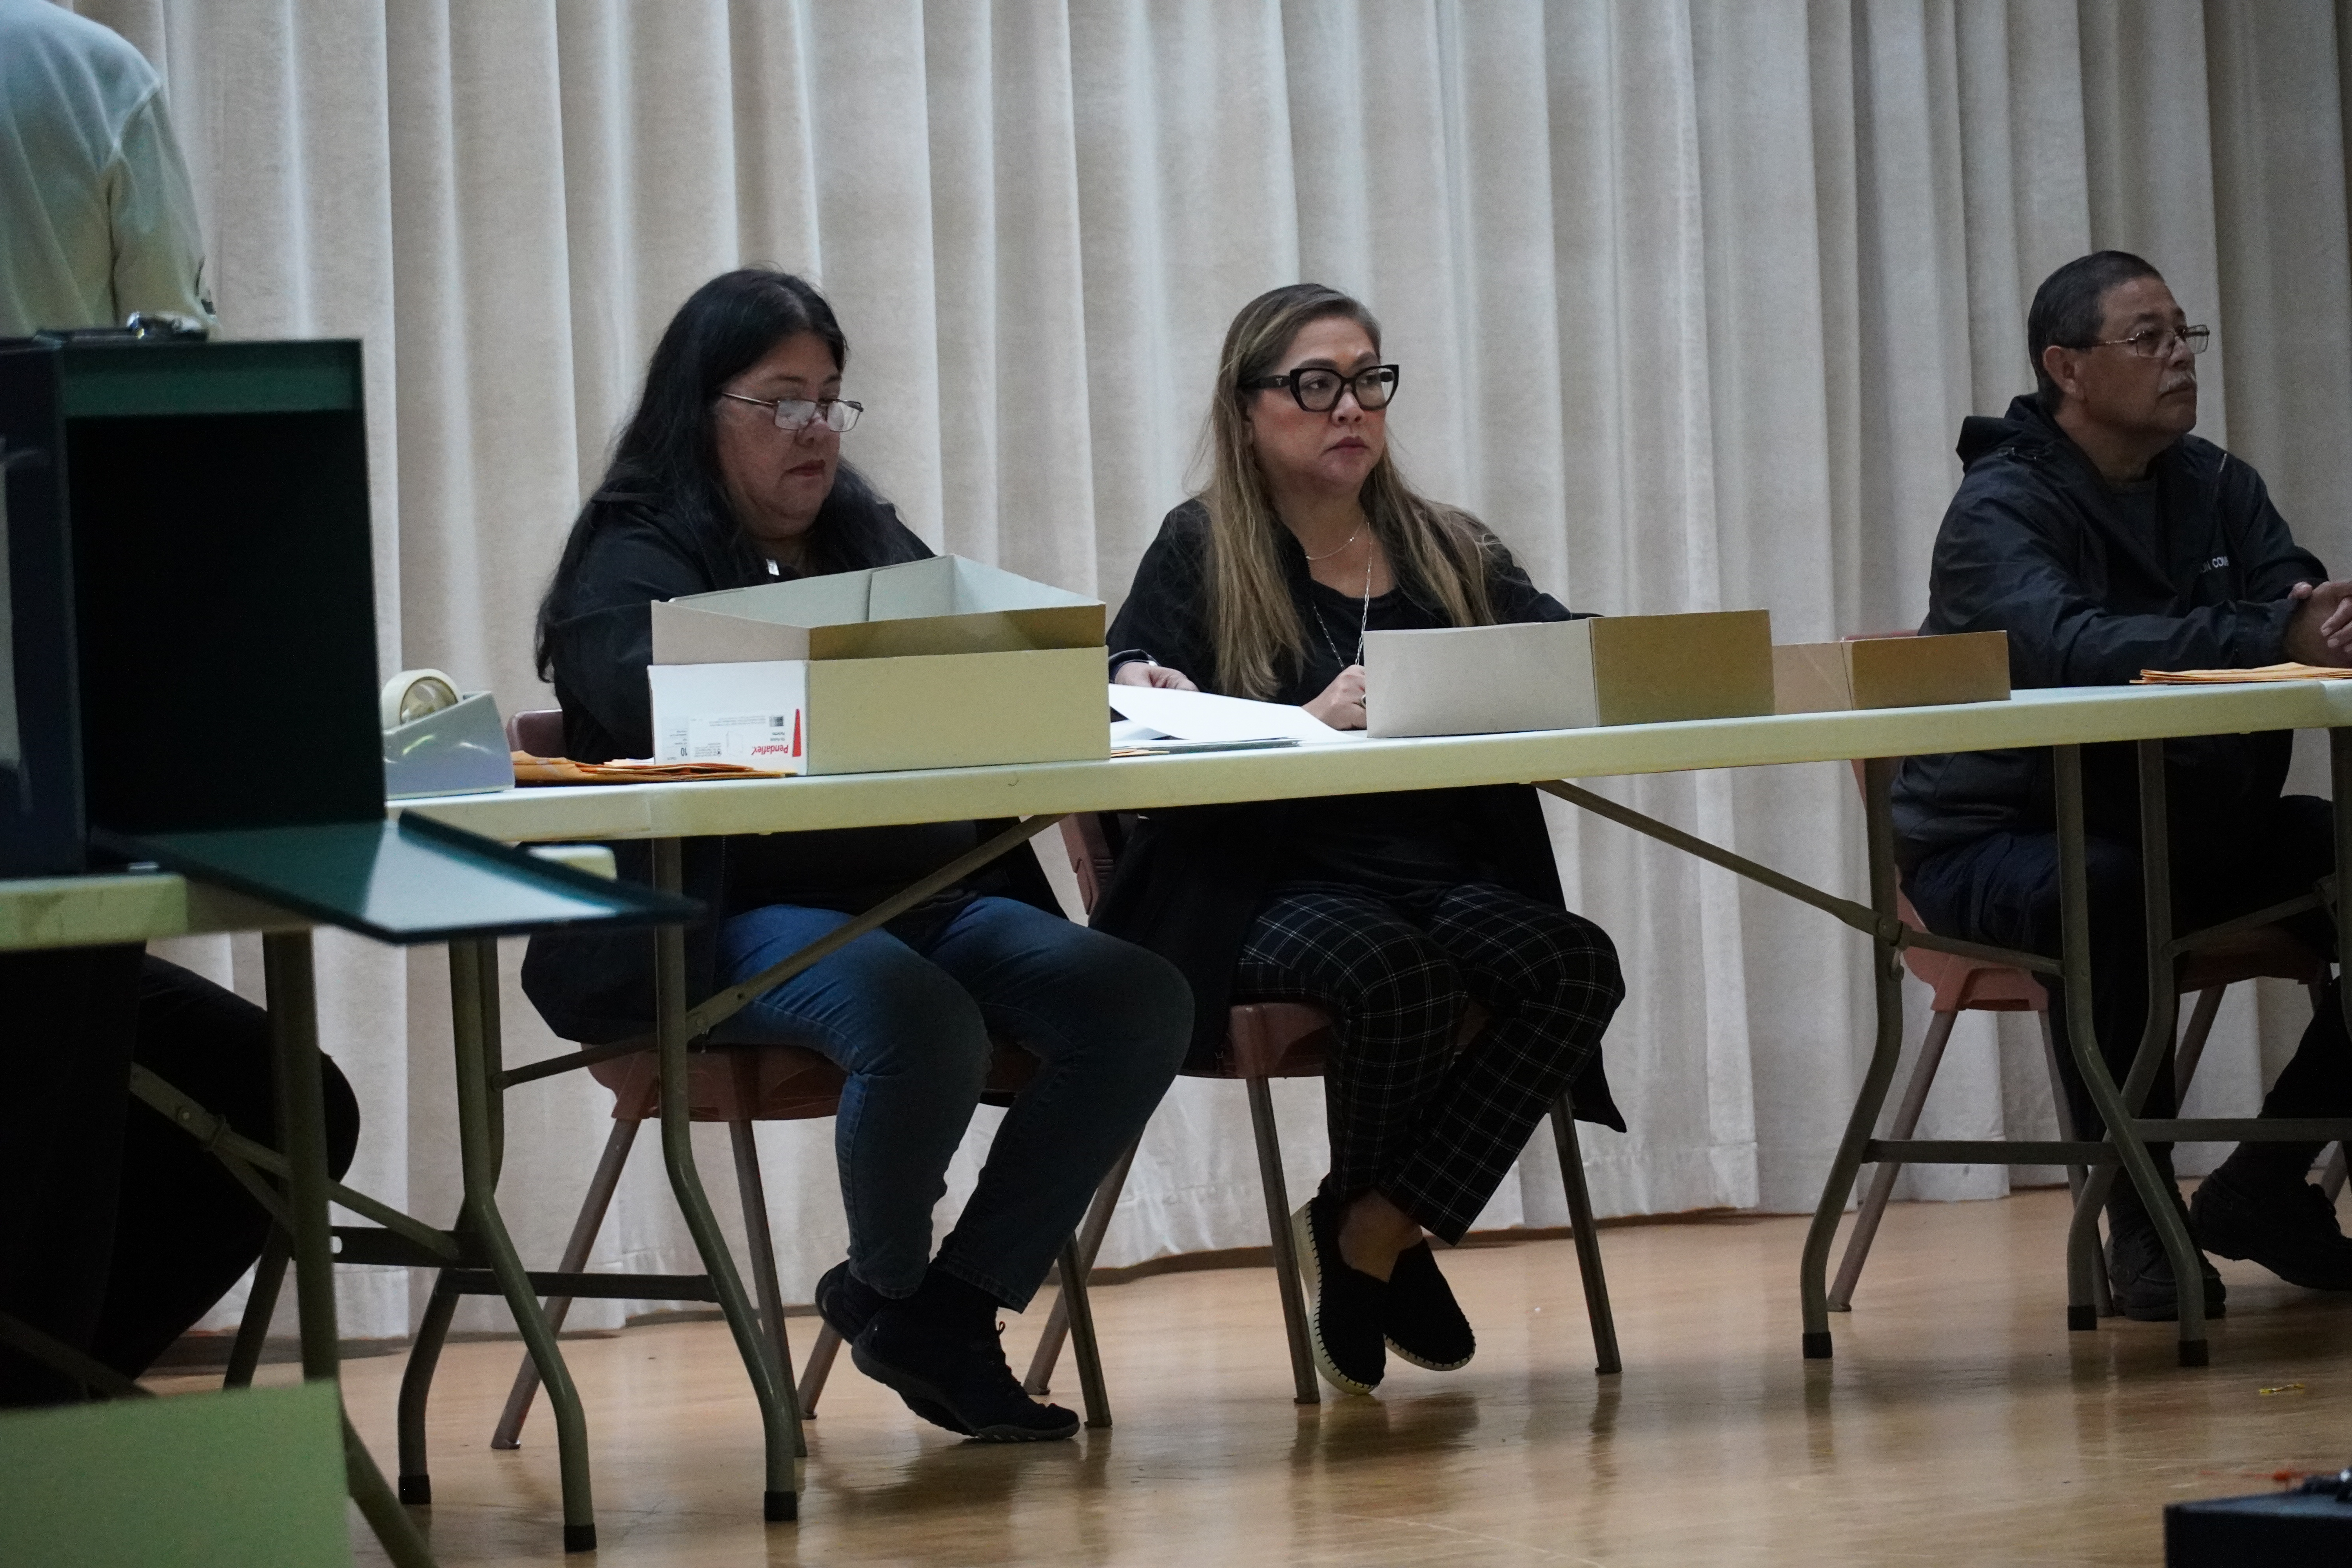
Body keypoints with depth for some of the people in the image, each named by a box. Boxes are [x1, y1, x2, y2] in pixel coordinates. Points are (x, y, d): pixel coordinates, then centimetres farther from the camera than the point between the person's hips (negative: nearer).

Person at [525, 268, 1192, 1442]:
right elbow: (648, 695, -20)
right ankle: (887, 1288, -4)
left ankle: (950, 1305, -8)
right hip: (736, 918, -7)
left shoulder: (871, 542, 23)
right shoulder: (638, 561, 2)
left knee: (1139, 1001, -20)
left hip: (929, 895, 7)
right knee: (922, 1023, -37)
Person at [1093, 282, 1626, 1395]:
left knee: (1574, 965, -26)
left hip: (1449, 879, 4)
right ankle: (1381, 1242, -4)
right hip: (1272, 881, -4)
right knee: (1396, 973, -35)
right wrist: (1309, 724, -23)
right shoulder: (1201, 553, 6)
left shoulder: (1450, 553, 19)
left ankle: (1368, 1233, -10)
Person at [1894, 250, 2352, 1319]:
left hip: (2179, 826, 7)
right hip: (1997, 847, -7)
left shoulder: (2214, 487, 7)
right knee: (2101, 891, -39)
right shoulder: (2002, 509, -14)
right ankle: (2141, 1221, -27)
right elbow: (2067, 646, -34)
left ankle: (2265, 1188, -1)